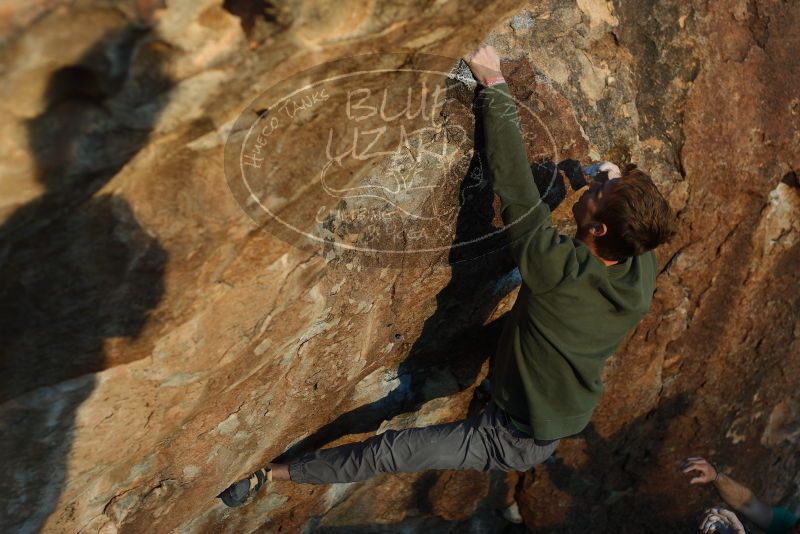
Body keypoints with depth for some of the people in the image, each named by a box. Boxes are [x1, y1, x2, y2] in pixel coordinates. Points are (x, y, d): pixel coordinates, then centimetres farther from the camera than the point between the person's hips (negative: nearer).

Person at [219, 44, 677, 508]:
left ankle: (271, 474, 13)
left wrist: (495, 83, -24)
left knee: (388, 452, 0)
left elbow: (513, 181, -31)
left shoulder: (555, 268, -37)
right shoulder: (644, 276, -17)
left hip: (516, 440, -6)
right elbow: (648, 233, 8)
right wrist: (622, 187, -3)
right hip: (570, 421, 7)